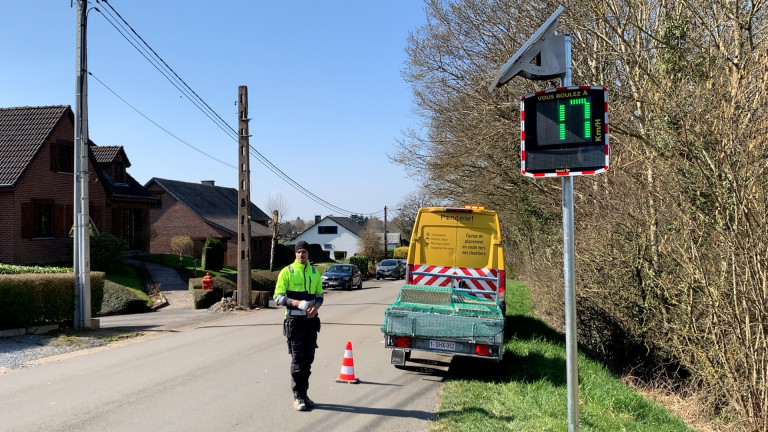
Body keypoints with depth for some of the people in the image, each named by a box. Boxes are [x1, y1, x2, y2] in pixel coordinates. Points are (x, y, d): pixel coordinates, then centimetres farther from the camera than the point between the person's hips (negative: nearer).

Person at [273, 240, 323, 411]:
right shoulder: (287, 272, -4)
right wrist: (298, 303, -23)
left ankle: (304, 393, 22)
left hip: (311, 320, 5)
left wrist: (316, 306, -6)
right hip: (294, 320, -5)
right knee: (297, 359, -3)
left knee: (308, 359, 10)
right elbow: (278, 297, -8)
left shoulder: (315, 273, 11)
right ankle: (298, 397, 3)